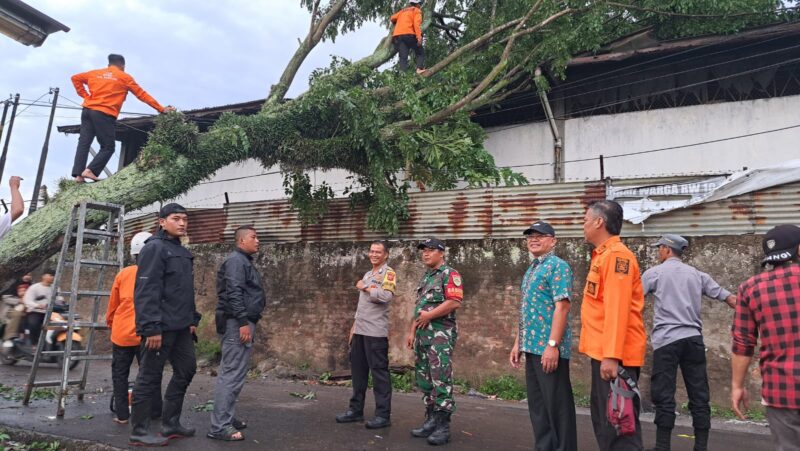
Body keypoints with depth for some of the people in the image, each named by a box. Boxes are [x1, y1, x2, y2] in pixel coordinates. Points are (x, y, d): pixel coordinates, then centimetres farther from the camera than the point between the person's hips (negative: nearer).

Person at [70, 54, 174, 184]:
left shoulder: (95, 73, 19)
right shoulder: (125, 77, 7)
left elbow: (75, 78, 18)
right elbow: (142, 95, 7)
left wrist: (86, 96, 16)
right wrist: (161, 109, 10)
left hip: (88, 110, 5)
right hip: (104, 114, -5)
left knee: (84, 143, 3)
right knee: (108, 147, 2)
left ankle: (78, 174, -6)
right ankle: (90, 170, -14)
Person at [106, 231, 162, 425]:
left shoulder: (123, 274, 1)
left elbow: (112, 304, 9)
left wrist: (110, 323, 26)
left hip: (122, 333, 1)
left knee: (120, 373, 13)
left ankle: (122, 415, 14)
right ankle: (155, 413, 14)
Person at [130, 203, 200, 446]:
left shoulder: (183, 252, 17)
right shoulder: (154, 248, -12)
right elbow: (146, 291, -19)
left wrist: (192, 319, 18)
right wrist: (151, 327, -23)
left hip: (180, 326, 9)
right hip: (161, 327, -9)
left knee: (186, 369, 14)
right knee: (150, 377, 1)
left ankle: (170, 423, 26)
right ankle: (139, 431, 14)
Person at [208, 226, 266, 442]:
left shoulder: (245, 261, 21)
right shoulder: (236, 260, -11)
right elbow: (234, 293, -22)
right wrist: (243, 322, -25)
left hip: (242, 322, 11)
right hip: (237, 323, -11)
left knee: (234, 374, 15)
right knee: (232, 375, -9)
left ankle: (227, 418, 23)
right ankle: (219, 426, -5)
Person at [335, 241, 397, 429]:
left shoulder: (388, 273, -6)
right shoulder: (367, 274, 20)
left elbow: (387, 295, -25)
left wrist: (365, 288, -12)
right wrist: (354, 325, 20)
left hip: (376, 331, -8)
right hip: (360, 330, 8)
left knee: (379, 372, -2)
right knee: (358, 370, 13)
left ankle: (383, 414, 5)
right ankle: (356, 409, 23)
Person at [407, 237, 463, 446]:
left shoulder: (450, 274, -7)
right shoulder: (425, 277, 19)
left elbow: (455, 302, -19)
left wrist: (429, 315, -16)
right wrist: (412, 331, 16)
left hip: (441, 334, -9)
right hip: (423, 334, 9)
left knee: (441, 380, -7)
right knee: (425, 380, 11)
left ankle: (443, 427, -1)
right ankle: (431, 421, 21)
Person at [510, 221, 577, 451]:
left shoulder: (558, 266, -9)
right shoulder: (531, 270, 18)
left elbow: (562, 306, -18)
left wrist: (553, 344, -24)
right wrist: (518, 343, 18)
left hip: (548, 347, -9)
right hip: (532, 347, 9)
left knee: (557, 404, 0)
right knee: (537, 404, 15)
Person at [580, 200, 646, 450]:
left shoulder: (616, 255, -15)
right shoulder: (603, 256, 16)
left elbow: (617, 309, -23)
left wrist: (611, 355, -27)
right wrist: (604, 353, 20)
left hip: (616, 355, -10)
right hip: (603, 352, 10)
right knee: (603, 419, 18)